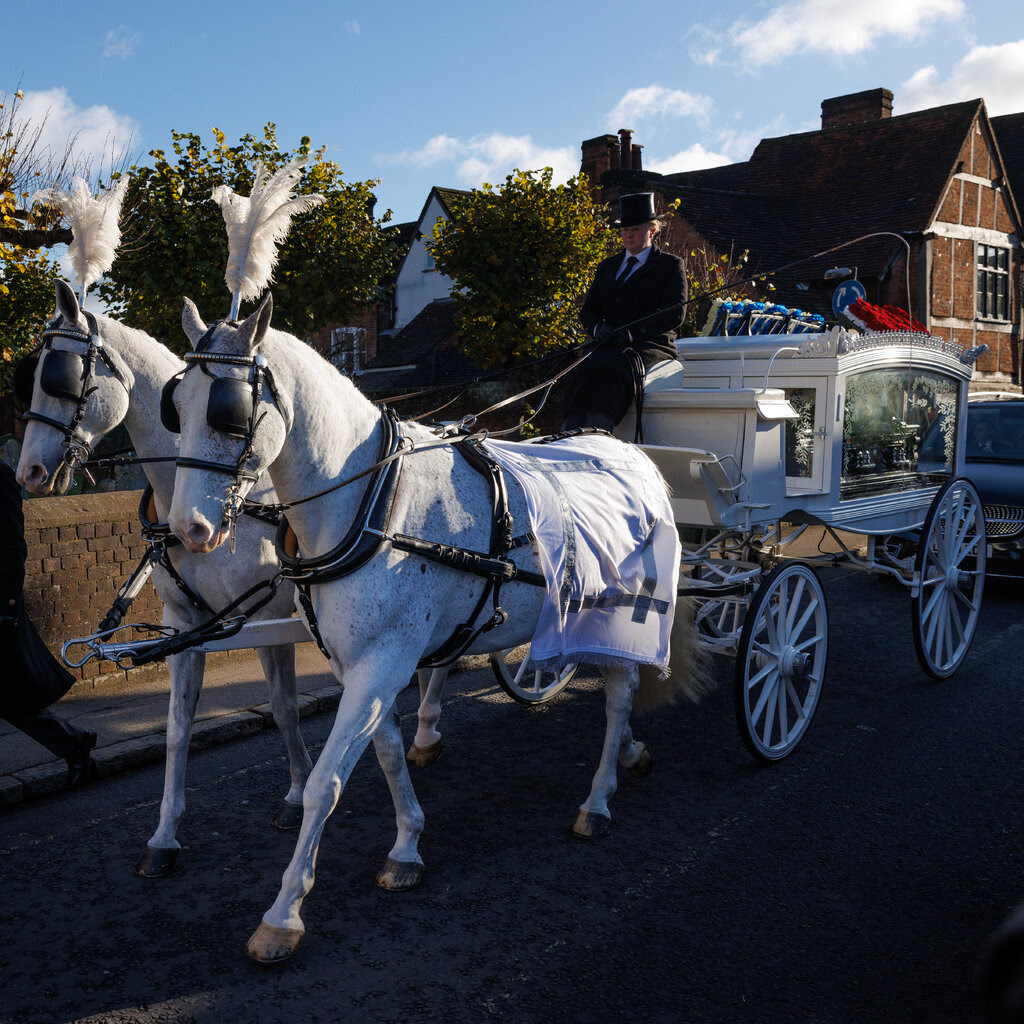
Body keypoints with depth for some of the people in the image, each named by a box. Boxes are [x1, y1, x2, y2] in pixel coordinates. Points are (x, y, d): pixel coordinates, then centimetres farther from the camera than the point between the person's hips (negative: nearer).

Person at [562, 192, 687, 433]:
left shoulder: (671, 265, 9)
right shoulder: (608, 266, 25)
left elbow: (675, 315, -3)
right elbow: (588, 311, 21)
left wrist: (634, 332, -15)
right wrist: (598, 327, -3)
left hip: (653, 346, -4)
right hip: (611, 347, 4)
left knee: (614, 369, -36)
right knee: (588, 369, -30)